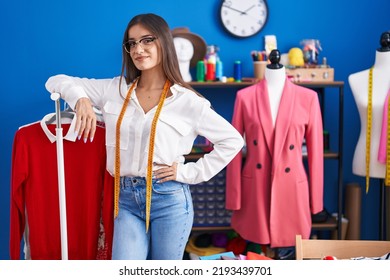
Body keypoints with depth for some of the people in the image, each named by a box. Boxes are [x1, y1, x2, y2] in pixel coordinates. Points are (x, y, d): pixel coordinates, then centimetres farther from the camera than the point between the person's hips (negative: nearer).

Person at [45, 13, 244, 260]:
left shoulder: (187, 101, -4)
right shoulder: (114, 89, 5)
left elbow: (233, 140, 2)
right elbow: (57, 81, 9)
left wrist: (191, 172, -4)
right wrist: (81, 99, -13)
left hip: (170, 198, -2)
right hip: (126, 198, 2)